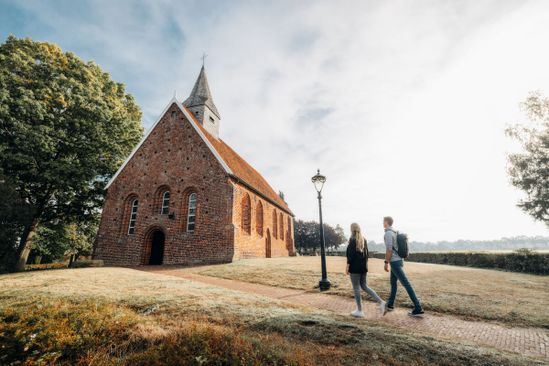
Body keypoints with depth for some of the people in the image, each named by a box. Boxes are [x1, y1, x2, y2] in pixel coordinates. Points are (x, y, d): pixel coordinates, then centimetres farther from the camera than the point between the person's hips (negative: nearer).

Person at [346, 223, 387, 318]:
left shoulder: (352, 240, -14)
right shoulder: (364, 240, 9)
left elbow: (351, 254, -18)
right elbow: (366, 253, 15)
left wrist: (347, 266, -13)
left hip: (355, 267, -8)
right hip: (364, 267, 8)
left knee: (356, 288, 3)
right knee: (364, 286, 18)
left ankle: (359, 311, 10)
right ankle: (381, 302, 7)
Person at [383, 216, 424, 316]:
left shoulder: (388, 233, -17)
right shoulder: (395, 232, 13)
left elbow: (389, 250, -22)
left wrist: (386, 263, -16)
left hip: (394, 262, -10)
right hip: (398, 260, 10)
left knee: (406, 284, -7)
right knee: (393, 283, 17)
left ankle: (418, 309, -4)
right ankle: (390, 304, 28)